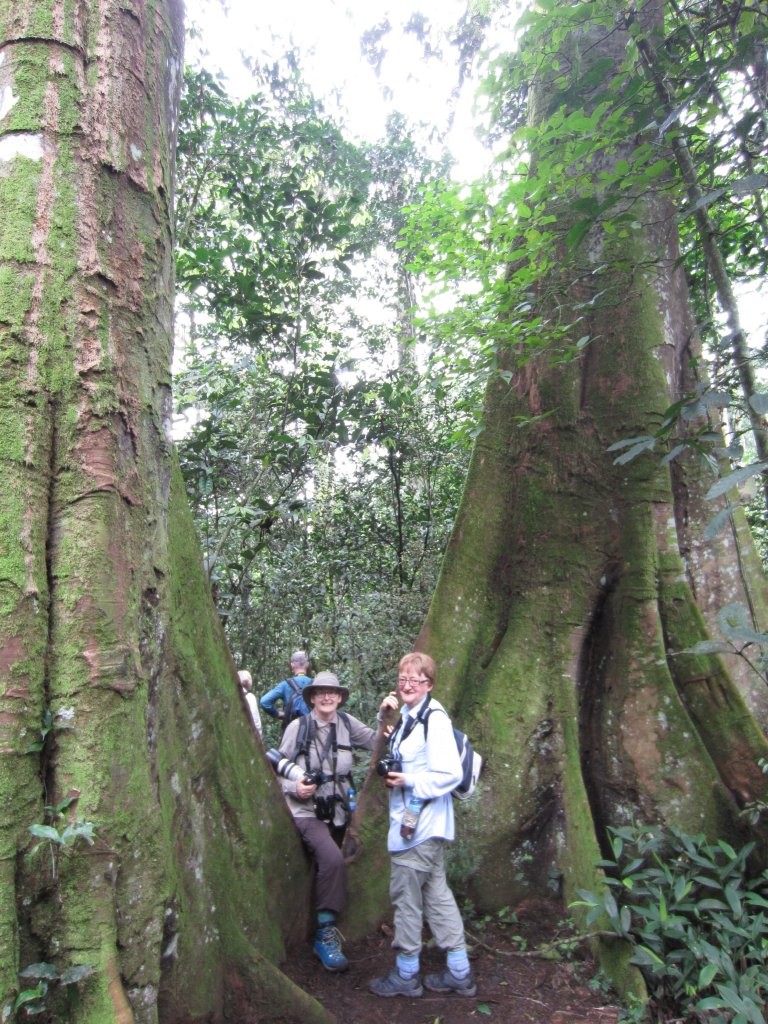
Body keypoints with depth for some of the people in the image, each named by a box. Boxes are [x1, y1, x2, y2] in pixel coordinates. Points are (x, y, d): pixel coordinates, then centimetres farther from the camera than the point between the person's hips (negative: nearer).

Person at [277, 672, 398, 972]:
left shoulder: (347, 723, 0)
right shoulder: (297, 727, -9)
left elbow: (376, 742, -2)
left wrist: (384, 716, -14)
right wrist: (294, 788, -19)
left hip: (338, 810, 5)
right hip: (307, 810, -5)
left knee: (330, 863, 17)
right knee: (333, 859, -27)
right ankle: (325, 933, -12)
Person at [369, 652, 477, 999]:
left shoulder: (434, 718, -19)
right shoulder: (407, 716, 10)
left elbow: (450, 774, -23)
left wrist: (409, 782, -20)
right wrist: (386, 720, 9)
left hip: (420, 822, -10)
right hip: (411, 819, 10)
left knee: (405, 894, 4)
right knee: (436, 892, 16)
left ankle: (405, 975, 22)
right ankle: (459, 973, 28)